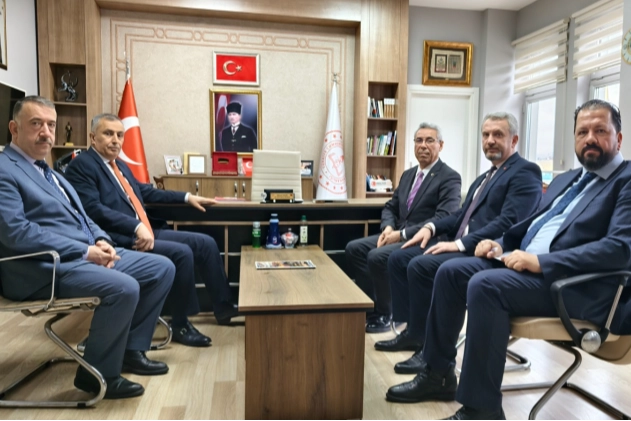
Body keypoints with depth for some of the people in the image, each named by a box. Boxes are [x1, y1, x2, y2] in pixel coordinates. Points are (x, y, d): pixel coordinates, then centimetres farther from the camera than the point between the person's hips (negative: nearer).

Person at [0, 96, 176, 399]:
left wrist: (101, 240, 0)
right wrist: (85, 251, -21)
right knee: (124, 288, -32)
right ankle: (98, 374, -8)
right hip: (47, 267, -9)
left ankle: (131, 349, 10)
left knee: (162, 268, 1)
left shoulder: (46, 169, 21)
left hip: (88, 254, 10)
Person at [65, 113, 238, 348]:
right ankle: (180, 325, -8)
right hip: (120, 240, -9)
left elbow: (146, 192, 30)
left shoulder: (120, 165, 20)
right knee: (182, 253, -26)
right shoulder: (81, 165, -7)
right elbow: (94, 209, -20)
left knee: (205, 243, 2)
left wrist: (187, 197, 24)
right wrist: (137, 227, -29)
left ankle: (223, 308, 12)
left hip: (144, 231, 9)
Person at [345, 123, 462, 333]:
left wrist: (402, 234, -21)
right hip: (399, 234, 8)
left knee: (377, 256, -28)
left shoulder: (450, 178, -8)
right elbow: (390, 207, 18)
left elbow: (443, 220, -20)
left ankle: (384, 314, -5)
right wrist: (388, 227, -6)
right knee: (354, 248, -8)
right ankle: (375, 303, 2)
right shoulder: (408, 174, 16)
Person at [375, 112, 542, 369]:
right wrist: (432, 227, 3)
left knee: (421, 265, -28)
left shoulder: (525, 173, -6)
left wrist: (460, 244, -24)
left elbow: (508, 223, -20)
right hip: (462, 245, 10)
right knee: (399, 258, 0)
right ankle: (413, 331, 8)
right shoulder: (485, 177, 23)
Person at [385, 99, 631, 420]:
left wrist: (541, 261, -26)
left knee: (485, 285, -31)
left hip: (575, 283, -9)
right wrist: (501, 244, 3)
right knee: (451, 271, -4)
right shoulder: (564, 180, 22)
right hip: (526, 264, 9)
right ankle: (438, 374, 7)